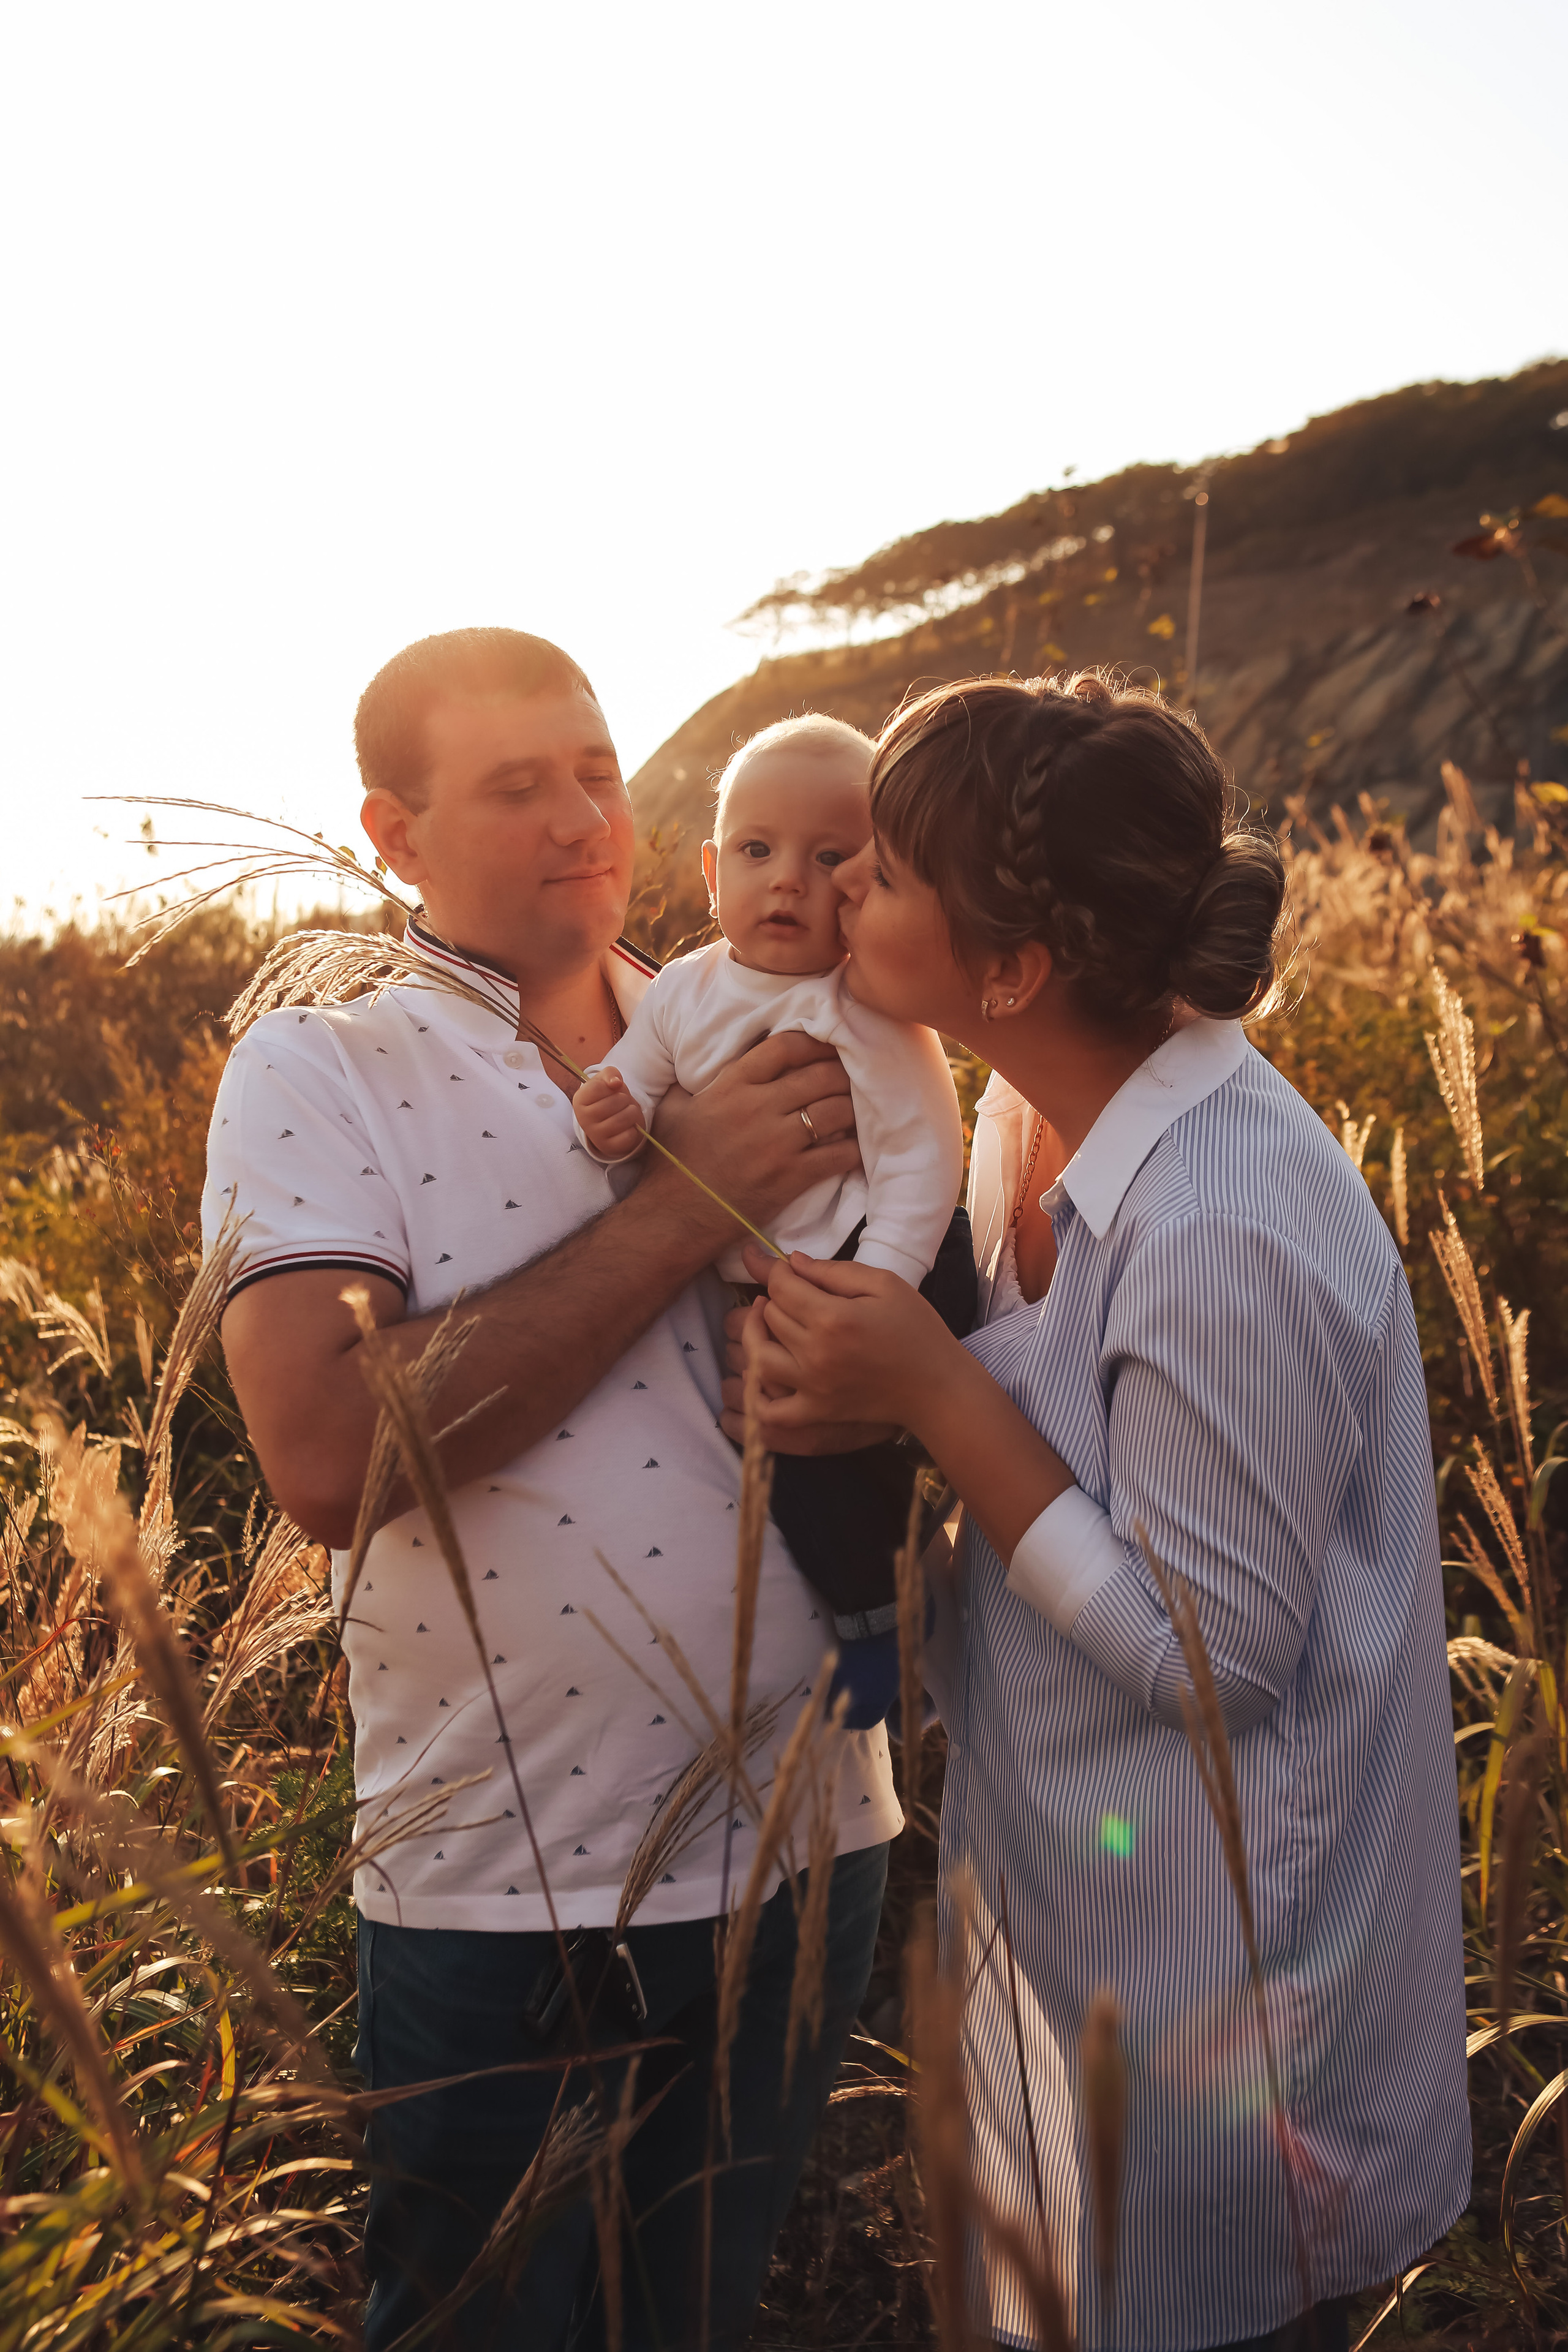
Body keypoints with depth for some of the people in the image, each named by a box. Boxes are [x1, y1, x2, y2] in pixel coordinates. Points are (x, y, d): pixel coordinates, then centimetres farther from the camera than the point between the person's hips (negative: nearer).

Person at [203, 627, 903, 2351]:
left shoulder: (744, 1052, 4)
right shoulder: (314, 1077, -9)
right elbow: (328, 1460, -25)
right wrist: (685, 1208, -22)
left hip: (806, 1839, 4)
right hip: (506, 1897, -4)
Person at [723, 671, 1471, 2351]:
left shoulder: (1228, 1230, -30)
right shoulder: (1031, 1116, -4)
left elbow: (1215, 1655, -24)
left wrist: (932, 1392, -27)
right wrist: (855, 1380, -10)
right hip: (1058, 1901, 8)